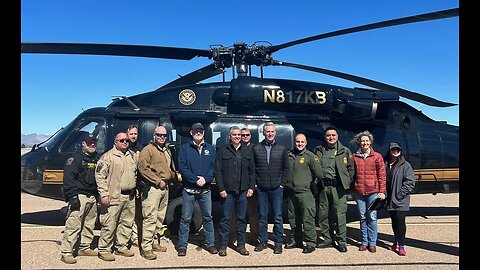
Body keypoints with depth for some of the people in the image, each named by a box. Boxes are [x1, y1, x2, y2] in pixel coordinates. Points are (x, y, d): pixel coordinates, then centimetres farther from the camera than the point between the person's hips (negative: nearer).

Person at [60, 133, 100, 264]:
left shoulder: (96, 159, 16)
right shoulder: (76, 158, -6)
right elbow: (68, 178, -14)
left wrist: (99, 195, 18)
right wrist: (72, 196, -20)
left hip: (92, 197, 8)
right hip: (79, 196, -7)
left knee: (90, 224, 14)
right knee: (73, 225, -9)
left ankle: (84, 248, 27)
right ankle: (66, 252, -3)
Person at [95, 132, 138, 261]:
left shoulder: (133, 156, 14)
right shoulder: (108, 156, -6)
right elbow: (99, 175, -10)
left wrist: (137, 189, 18)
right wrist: (104, 194, -16)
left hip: (130, 197, 7)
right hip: (114, 197, -6)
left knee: (127, 223, 13)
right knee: (109, 224, -3)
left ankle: (121, 247, 26)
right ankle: (104, 250, 9)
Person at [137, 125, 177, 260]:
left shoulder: (167, 150, 18)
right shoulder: (148, 149, -6)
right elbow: (142, 168, -17)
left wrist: (173, 176, 9)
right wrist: (158, 180, -17)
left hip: (165, 187, 8)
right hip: (153, 187, -8)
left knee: (160, 217, 14)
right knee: (150, 218, -8)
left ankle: (155, 242, 26)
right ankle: (146, 247, -3)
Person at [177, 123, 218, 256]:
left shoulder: (210, 149, 9)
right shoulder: (185, 148, 1)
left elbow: (214, 167, 1)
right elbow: (182, 167, -8)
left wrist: (206, 178, -15)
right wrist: (195, 179, -17)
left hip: (206, 190, 2)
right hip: (189, 190, -2)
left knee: (208, 217, 9)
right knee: (186, 219, 4)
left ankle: (210, 244, 21)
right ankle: (182, 245, 15)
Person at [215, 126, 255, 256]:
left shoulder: (248, 151, 9)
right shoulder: (222, 151, 2)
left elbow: (252, 171, 9)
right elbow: (218, 171, -1)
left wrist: (251, 187, 1)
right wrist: (221, 189, -8)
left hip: (243, 191, 2)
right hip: (228, 191, -2)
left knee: (241, 219, 10)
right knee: (226, 219, 4)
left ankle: (241, 245, 21)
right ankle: (223, 245, 14)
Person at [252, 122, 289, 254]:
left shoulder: (282, 149, 4)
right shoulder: (256, 148, 4)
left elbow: (286, 168, 7)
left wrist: (282, 183, 0)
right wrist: (255, 183, -1)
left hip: (276, 188, 0)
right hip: (261, 188, 1)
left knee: (278, 217, 4)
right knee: (262, 216, 9)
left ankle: (278, 243, 15)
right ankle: (262, 241, 21)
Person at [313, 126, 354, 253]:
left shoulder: (345, 151, 6)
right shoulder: (318, 150, 10)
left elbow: (351, 169, 8)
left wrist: (347, 183, 0)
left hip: (338, 187, -3)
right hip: (323, 186, 3)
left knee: (340, 214, -3)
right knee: (323, 214, 8)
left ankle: (341, 241, 7)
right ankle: (327, 238, 21)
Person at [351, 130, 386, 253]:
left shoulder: (377, 156, 2)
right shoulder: (354, 157, 7)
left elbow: (382, 175, 1)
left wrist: (382, 191, -3)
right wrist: (352, 190, 8)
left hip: (373, 191, -2)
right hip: (359, 192, 2)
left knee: (372, 217, 0)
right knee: (363, 218, 9)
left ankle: (372, 243, 12)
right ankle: (364, 242, 20)